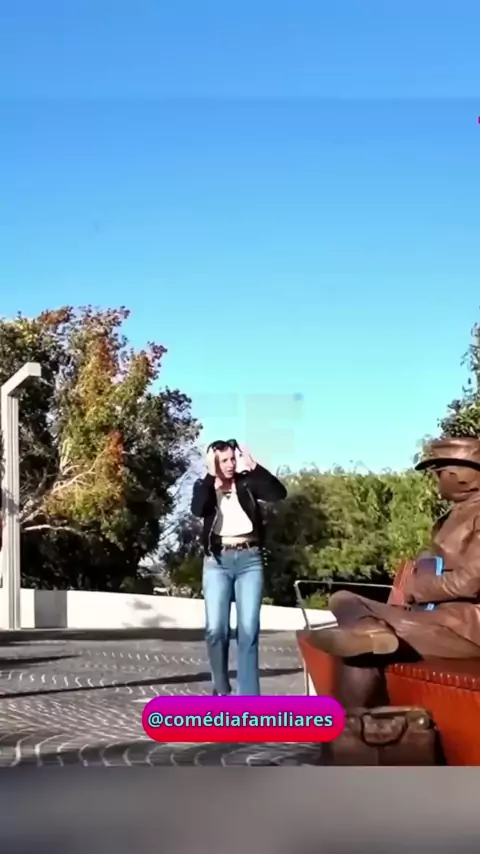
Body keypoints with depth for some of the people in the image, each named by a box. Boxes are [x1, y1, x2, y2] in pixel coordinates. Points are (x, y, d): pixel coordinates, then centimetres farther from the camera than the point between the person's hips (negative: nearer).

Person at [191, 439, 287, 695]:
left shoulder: (247, 483, 9)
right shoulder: (204, 486, 8)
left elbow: (279, 492, -6)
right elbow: (197, 510, -13)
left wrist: (254, 467, -10)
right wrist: (211, 475, -12)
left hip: (249, 559, 0)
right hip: (218, 561, 0)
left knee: (248, 631, -5)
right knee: (216, 629, -9)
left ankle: (249, 699, -3)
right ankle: (221, 688, 12)